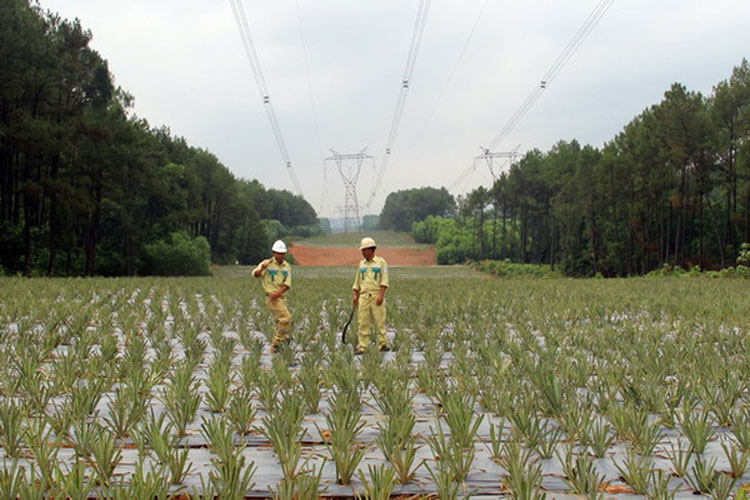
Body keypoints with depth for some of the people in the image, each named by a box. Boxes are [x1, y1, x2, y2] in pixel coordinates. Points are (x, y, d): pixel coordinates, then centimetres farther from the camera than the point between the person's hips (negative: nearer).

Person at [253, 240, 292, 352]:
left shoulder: (287, 266, 8)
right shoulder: (267, 263, -6)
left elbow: (287, 284, -1)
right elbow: (255, 274, -21)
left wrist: (278, 293, -20)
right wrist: (262, 269, -43)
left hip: (280, 296, 7)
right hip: (271, 297, -7)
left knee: (280, 322, 14)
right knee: (286, 318, -19)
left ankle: (275, 346, 27)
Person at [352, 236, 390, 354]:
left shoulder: (381, 262, 1)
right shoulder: (361, 264, 15)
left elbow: (384, 281, -6)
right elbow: (357, 281, 18)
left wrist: (381, 295, -15)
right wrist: (355, 295, 8)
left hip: (377, 296, -4)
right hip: (364, 296, 4)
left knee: (379, 320, -3)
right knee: (363, 322, 0)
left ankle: (382, 344, 4)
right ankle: (362, 346, 0)